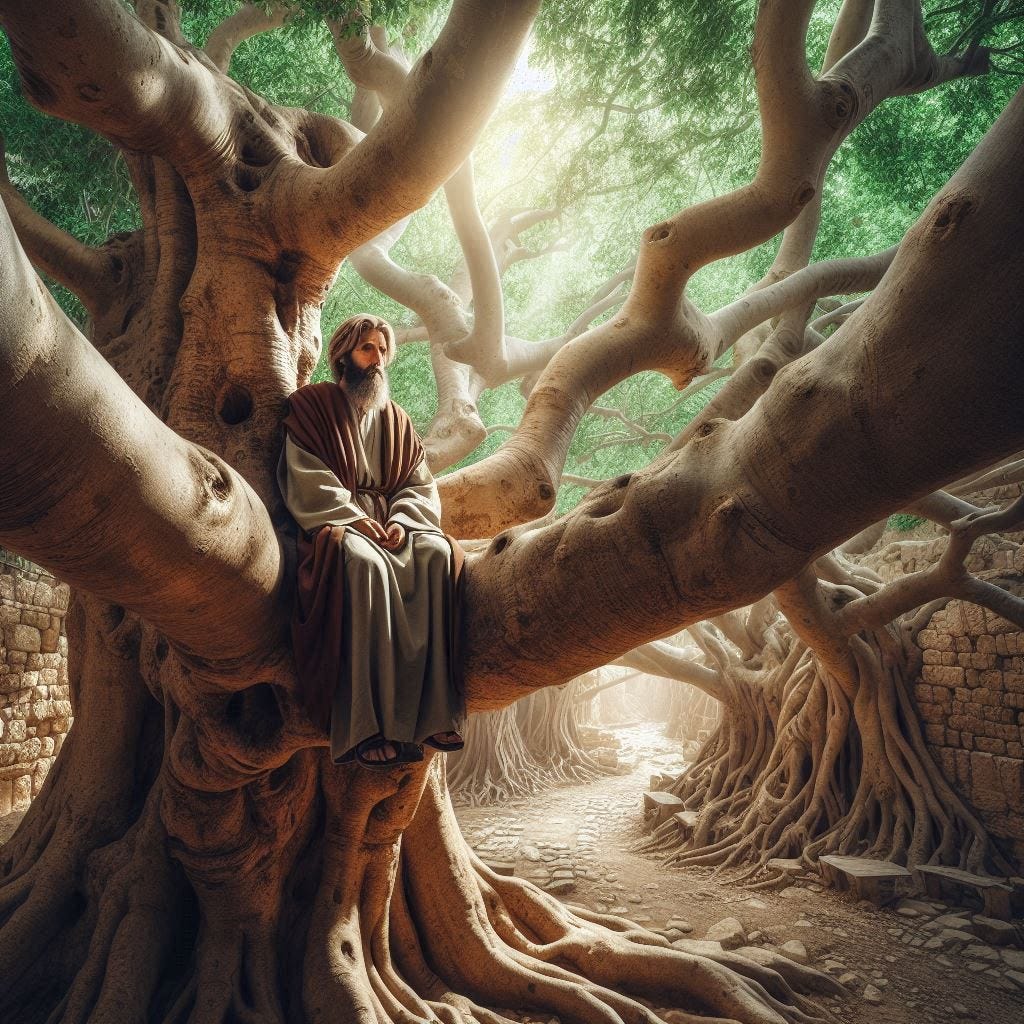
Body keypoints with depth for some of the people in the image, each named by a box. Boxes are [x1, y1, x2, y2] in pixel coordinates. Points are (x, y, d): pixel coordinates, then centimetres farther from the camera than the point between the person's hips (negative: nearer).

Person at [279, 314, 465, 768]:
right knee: (364, 562, -38)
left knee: (438, 554, -29)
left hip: (392, 525, 4)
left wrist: (400, 520, -9)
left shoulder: (395, 419, 22)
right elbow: (306, 480, -4)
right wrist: (354, 518, -17)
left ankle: (434, 712, -30)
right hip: (333, 526, -4)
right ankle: (369, 728, -39)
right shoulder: (311, 405, 9)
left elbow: (420, 485, 12)